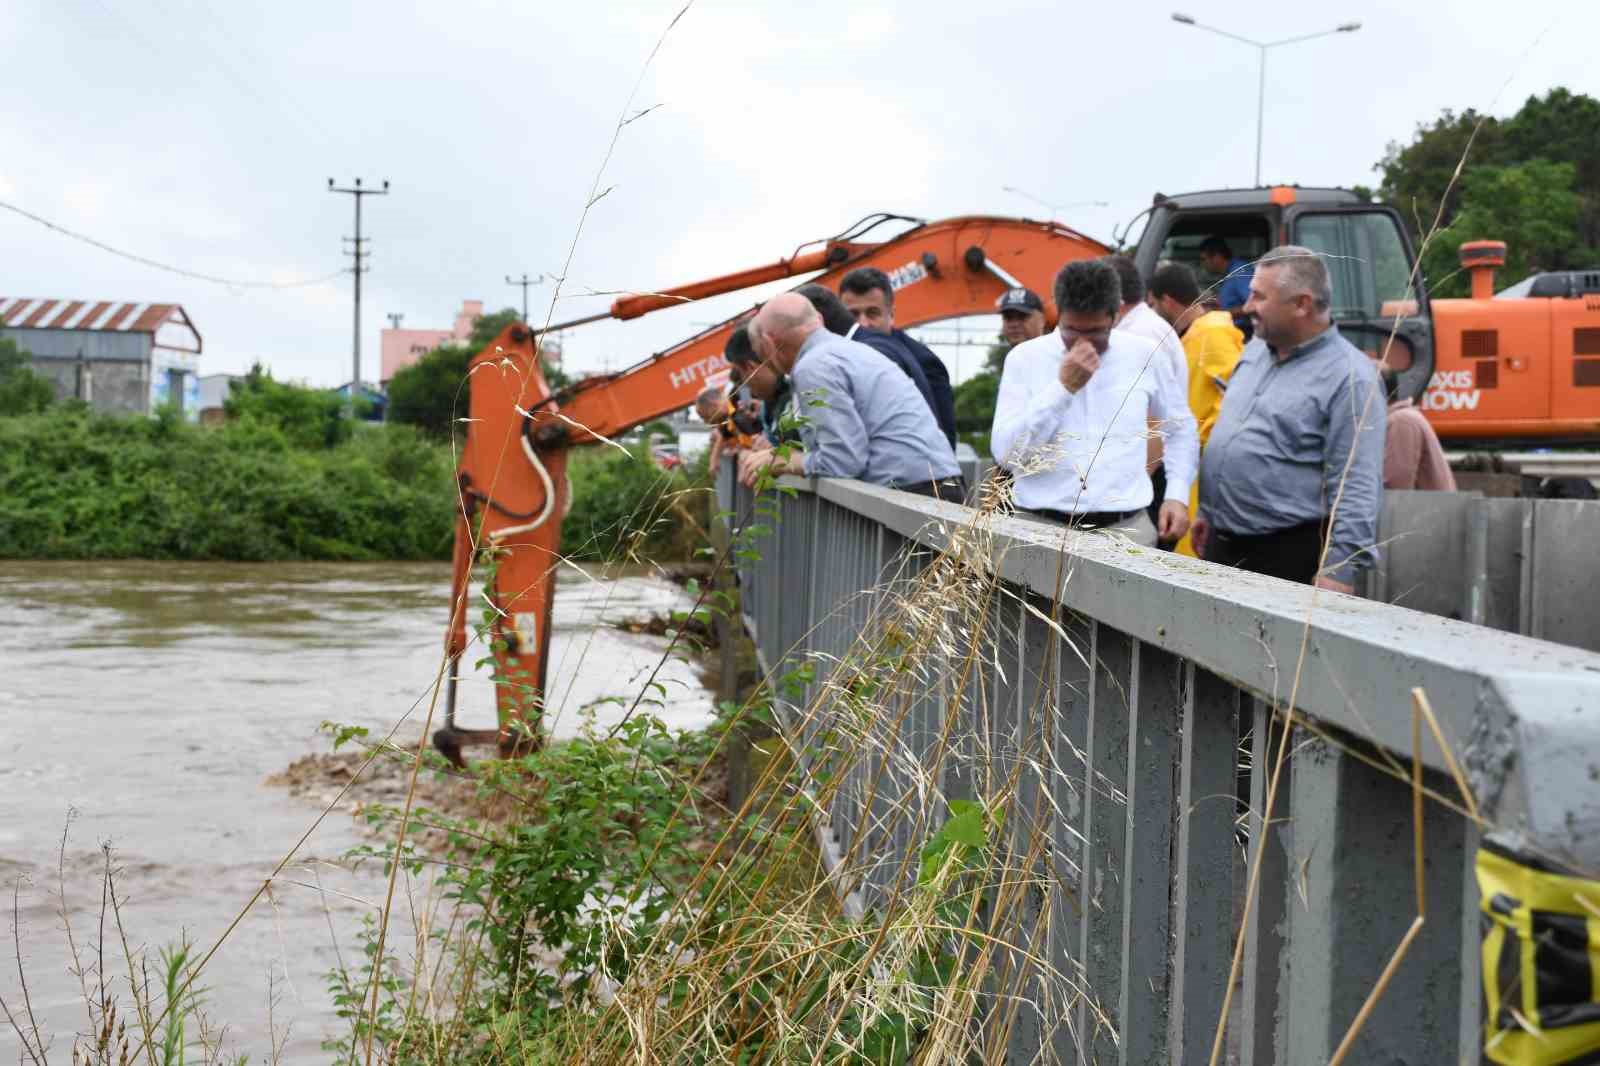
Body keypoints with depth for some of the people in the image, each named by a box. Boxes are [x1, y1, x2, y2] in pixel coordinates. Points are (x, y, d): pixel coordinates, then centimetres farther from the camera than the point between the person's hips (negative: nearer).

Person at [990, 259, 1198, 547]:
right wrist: (1063, 387, -11)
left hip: (1127, 528, 1)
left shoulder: (1143, 356, 6)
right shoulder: (1025, 358, 1)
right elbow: (1006, 453, -7)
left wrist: (1177, 495, 9)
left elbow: (1181, 428, 21)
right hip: (1041, 526, -1)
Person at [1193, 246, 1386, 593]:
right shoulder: (1254, 350, 11)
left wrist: (1339, 571, -22)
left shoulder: (1350, 378, -14)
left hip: (1289, 555, -7)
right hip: (1221, 546, 7)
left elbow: (1357, 489, -17)